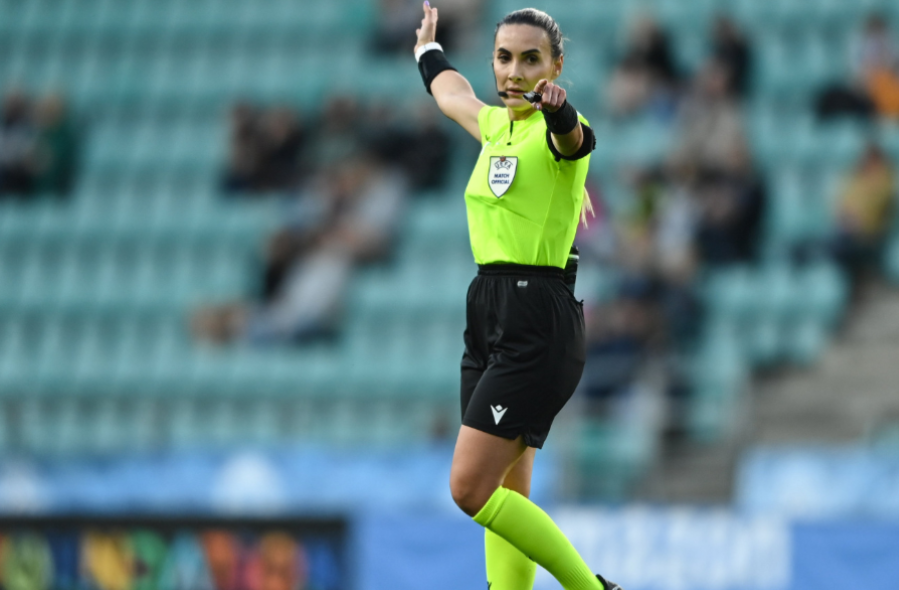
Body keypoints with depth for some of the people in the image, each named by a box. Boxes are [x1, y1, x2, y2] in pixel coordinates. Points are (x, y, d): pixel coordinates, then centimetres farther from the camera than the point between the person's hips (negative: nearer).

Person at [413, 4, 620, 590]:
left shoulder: (558, 131, -10)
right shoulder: (495, 124, 13)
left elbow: (573, 139, -37)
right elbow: (452, 92, 37)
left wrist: (559, 112, -59)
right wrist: (428, 50, 56)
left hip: (537, 321, -9)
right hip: (488, 313, 9)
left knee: (472, 489, -14)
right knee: (505, 499, 5)